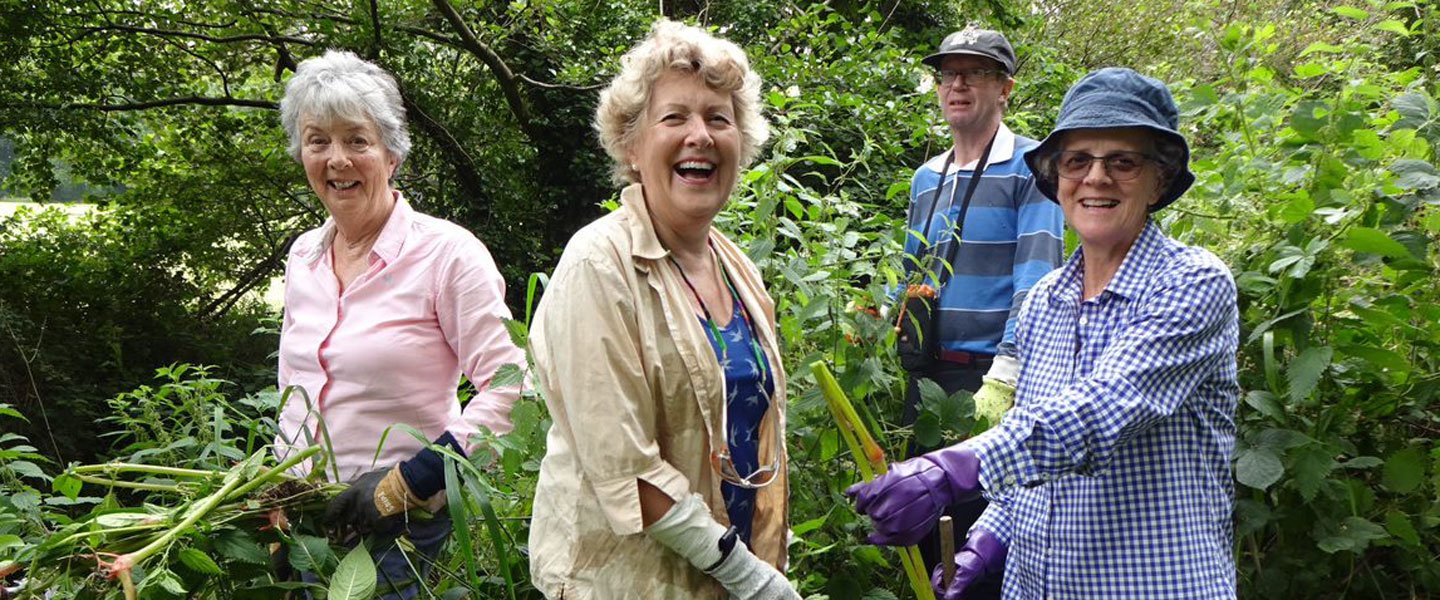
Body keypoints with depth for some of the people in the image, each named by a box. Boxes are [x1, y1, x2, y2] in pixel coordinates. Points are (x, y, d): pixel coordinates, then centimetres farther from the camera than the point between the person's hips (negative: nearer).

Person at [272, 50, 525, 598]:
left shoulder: (447, 252, -14)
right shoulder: (303, 257, 5)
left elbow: (510, 390, -19)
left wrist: (405, 485, -21)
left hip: (408, 530, -6)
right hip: (311, 524, 6)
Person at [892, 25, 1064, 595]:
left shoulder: (1028, 166, -5)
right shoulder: (926, 178, 16)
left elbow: (1034, 282, -14)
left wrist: (1001, 380, -21)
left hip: (994, 377, -6)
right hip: (927, 376, 7)